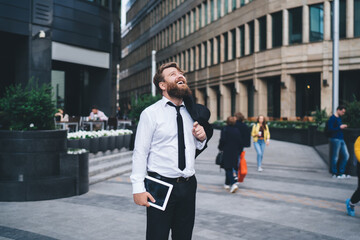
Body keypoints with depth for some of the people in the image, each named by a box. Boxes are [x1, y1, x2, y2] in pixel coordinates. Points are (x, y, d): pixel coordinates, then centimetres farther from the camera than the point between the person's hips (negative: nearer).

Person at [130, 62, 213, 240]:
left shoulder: (192, 112, 11)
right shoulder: (150, 113, -5)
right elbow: (140, 152, -9)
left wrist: (202, 138, -1)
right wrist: (138, 188, -15)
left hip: (188, 185, 5)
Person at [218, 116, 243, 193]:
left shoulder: (225, 130, -9)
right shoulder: (237, 130, 4)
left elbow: (222, 140, -12)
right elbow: (240, 142, 5)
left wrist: (220, 148, 5)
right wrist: (239, 151, 13)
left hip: (227, 152, -5)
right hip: (236, 153, 5)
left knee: (228, 169, -3)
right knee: (232, 168, 16)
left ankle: (233, 184, -20)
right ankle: (227, 184, 26)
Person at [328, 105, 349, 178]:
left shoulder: (339, 118, 18)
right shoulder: (332, 118, -10)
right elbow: (330, 129, -17)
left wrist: (343, 126, 11)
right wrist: (340, 127, -15)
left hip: (341, 139, 9)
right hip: (335, 139, -9)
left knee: (346, 155, 8)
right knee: (335, 157, -3)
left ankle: (341, 172, 16)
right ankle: (335, 174, 6)